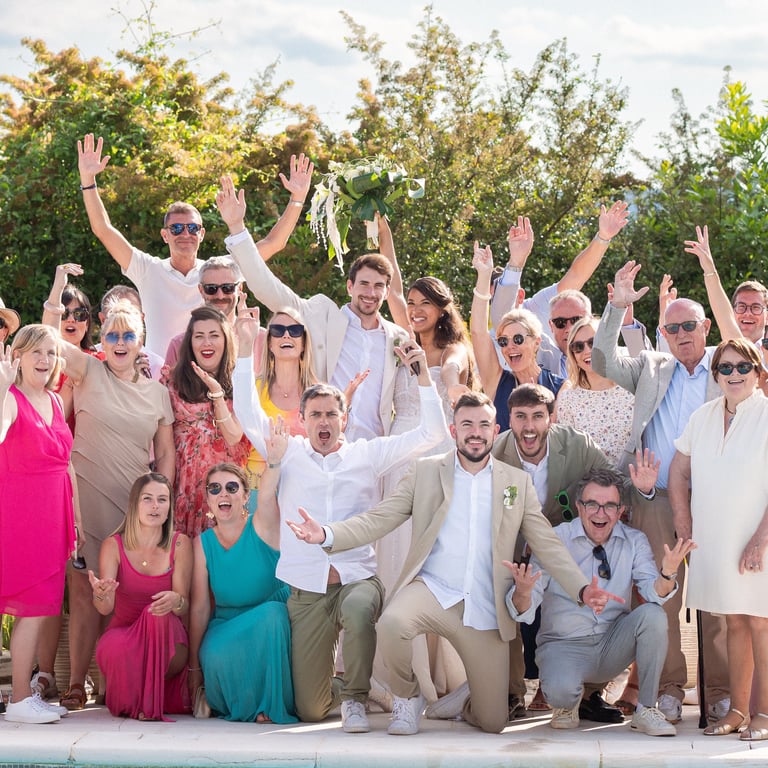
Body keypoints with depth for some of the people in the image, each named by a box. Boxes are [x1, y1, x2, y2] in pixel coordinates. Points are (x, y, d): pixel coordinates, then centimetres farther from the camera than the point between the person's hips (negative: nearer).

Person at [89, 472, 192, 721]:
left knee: (158, 613, -33)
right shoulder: (114, 545, -5)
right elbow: (105, 608, -15)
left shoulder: (179, 544, -6)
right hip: (124, 632, 0)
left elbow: (186, 606, -11)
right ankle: (129, 702, -2)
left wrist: (176, 601, -36)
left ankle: (152, 701, -19)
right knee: (115, 648, -35)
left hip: (167, 643, 0)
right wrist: (100, 594, -40)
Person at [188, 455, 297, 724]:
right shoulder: (203, 543, -1)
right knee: (216, 657, -32)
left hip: (270, 625, -1)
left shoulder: (260, 528, -7)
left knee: (273, 612, -35)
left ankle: (273, 704, -20)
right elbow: (199, 607, 0)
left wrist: (275, 460, -53)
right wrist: (194, 666, 0)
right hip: (226, 627, 1)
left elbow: (267, 497, -31)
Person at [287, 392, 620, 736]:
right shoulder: (425, 471, 6)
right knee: (391, 623, -37)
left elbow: (547, 543, 7)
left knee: (492, 724, -2)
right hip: (432, 590, -1)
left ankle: (467, 697, 38)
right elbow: (378, 519, 0)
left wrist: (582, 588, -9)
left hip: (485, 610, 1)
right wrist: (327, 534, -18)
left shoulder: (517, 482, 9)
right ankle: (407, 699, -5)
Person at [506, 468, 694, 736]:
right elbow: (523, 612, -14)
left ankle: (646, 710, -11)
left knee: (652, 615, -25)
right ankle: (569, 702, 6)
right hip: (564, 645, -3)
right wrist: (523, 591, -38)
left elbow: (654, 593, -13)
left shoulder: (634, 542, 1)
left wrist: (667, 574, -37)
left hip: (614, 644, 3)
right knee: (560, 690, -36)